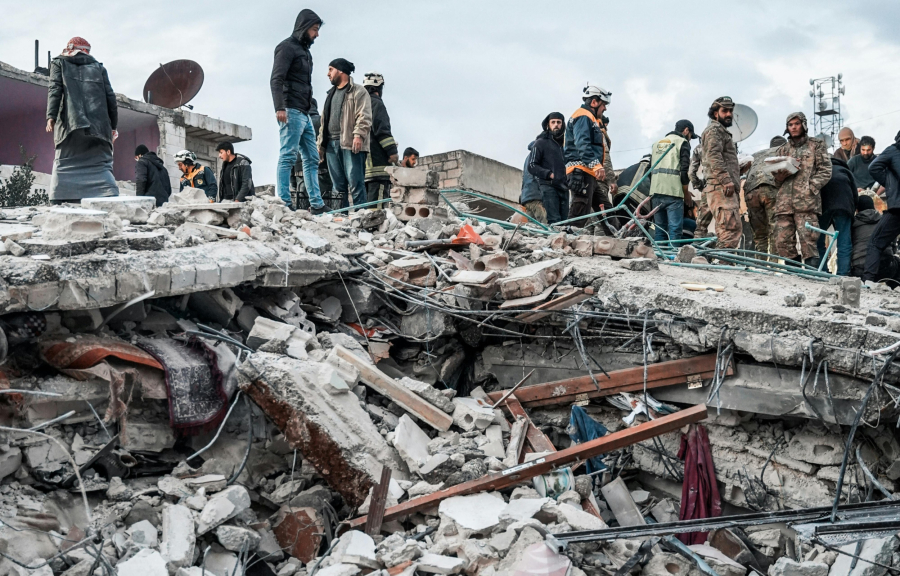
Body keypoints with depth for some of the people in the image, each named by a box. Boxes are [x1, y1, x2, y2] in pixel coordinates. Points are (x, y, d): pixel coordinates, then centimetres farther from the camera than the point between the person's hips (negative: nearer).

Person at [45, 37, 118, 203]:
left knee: (63, 167, -2)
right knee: (101, 167, -3)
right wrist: (113, 125, 17)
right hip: (98, 127, 1)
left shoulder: (59, 63, 17)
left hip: (70, 126, -1)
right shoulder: (98, 67, 21)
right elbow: (110, 97, 14)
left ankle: (58, 206, -14)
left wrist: (51, 116, -8)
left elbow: (55, 89, 1)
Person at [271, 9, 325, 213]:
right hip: (291, 111, -10)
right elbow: (276, 80, -14)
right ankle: (284, 203, -15)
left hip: (304, 114, 10)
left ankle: (317, 205, 8)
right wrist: (280, 107, -25)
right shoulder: (287, 47, -4)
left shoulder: (305, 52, 24)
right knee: (288, 156, -12)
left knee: (312, 159, 7)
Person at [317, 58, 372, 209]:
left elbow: (364, 116, -9)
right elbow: (324, 120, 27)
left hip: (350, 144, -8)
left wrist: (358, 135, -22)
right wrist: (321, 143, 19)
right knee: (339, 184, 6)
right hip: (332, 144, 8)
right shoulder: (331, 94, 27)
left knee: (355, 183, -11)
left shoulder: (358, 91, 2)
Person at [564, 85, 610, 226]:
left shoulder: (590, 119, 29)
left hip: (588, 172, 11)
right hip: (581, 170, -11)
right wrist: (597, 165, -30)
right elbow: (583, 145, -20)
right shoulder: (583, 117, -5)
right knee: (580, 209, -18)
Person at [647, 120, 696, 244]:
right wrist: (686, 194, 2)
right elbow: (684, 171, -6)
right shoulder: (683, 142, 3)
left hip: (655, 192, 6)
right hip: (673, 192, -6)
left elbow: (650, 170, 19)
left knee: (660, 230, 8)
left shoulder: (657, 144, 24)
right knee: (675, 230, -8)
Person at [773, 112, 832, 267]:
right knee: (783, 243, -2)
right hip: (784, 202, 4)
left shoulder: (816, 145, 13)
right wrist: (784, 171, -2)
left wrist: (809, 188, -9)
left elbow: (825, 171, 5)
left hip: (807, 202, -4)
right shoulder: (783, 149, 24)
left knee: (808, 240, -15)